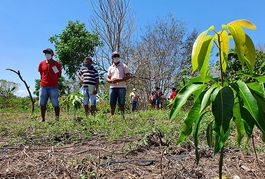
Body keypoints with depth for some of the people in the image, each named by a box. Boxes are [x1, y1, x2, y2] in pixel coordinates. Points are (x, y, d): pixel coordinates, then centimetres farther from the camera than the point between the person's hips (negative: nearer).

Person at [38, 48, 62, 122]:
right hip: (43, 86, 3)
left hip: (53, 87, -3)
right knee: (42, 104, 7)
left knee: (55, 104, -3)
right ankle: (43, 119, 17)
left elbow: (59, 75, 7)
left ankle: (57, 119, 6)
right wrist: (44, 80, 9)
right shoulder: (41, 63, 8)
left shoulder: (57, 64, 1)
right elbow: (41, 74, 18)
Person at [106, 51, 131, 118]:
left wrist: (119, 80, -15)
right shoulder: (110, 68, 18)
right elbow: (107, 78, 17)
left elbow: (128, 76, -1)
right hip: (112, 87, 3)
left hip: (121, 87, -3)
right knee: (112, 104, 2)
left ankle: (122, 116, 4)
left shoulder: (124, 66, 7)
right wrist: (111, 81, -7)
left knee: (121, 104, -2)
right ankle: (112, 117, 8)